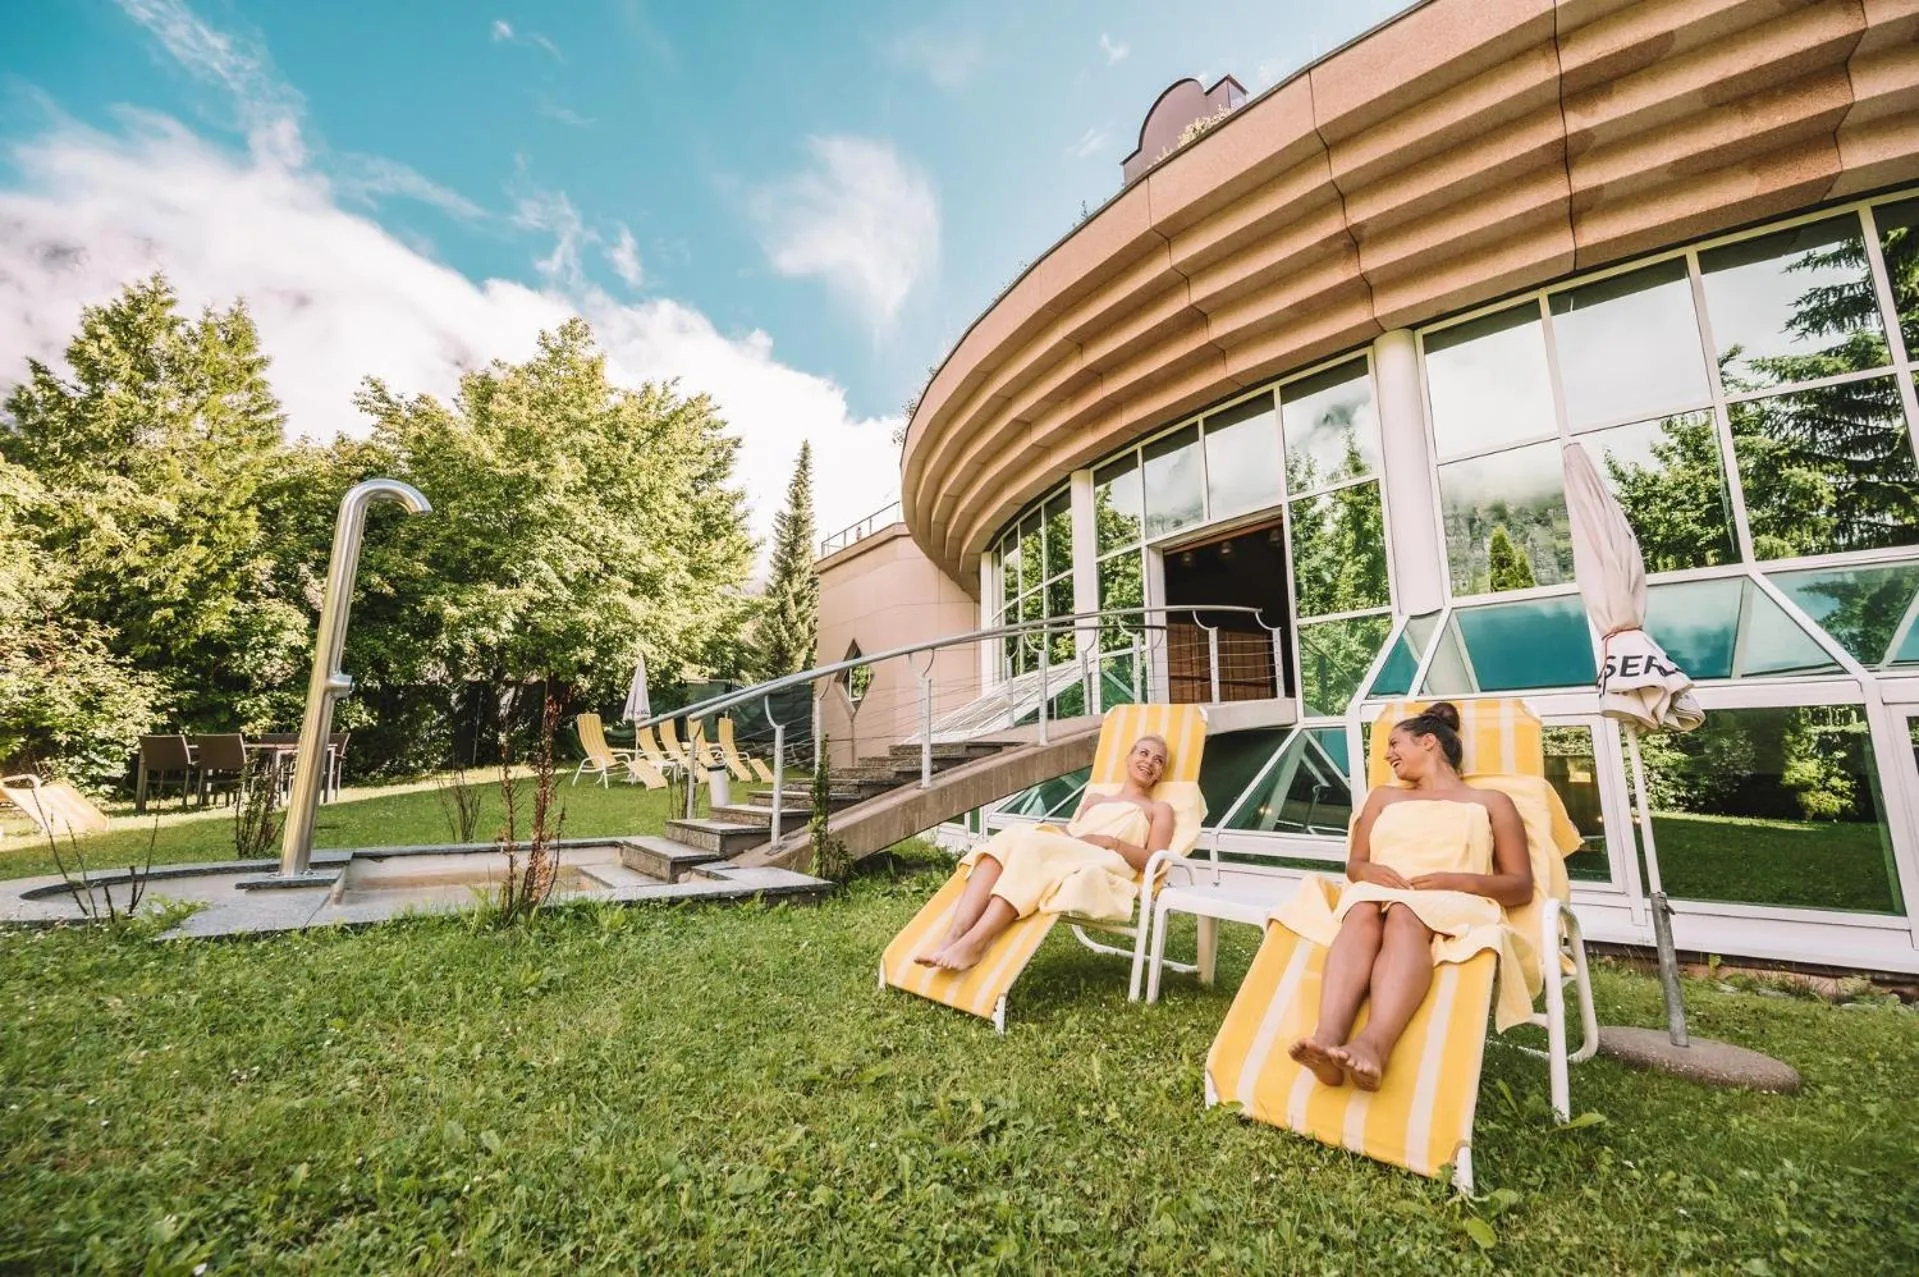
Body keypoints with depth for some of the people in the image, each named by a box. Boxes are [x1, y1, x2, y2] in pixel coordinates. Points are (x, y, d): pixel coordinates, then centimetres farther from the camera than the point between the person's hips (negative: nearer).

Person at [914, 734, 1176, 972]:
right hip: (1061, 856, 4)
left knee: (1032, 845, -34)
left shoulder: (1159, 809, 24)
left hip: (1103, 872, -4)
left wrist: (1110, 842, -7)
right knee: (1006, 839, -28)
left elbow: (1154, 862, 7)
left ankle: (976, 942, -45)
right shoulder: (1095, 798, 35)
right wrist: (1055, 834, 1)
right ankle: (954, 934, -43)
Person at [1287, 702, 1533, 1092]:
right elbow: (1354, 864, 23)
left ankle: (1373, 1044, -61)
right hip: (1379, 892, 2)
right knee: (1363, 912, -36)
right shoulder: (1384, 797, 32)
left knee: (1405, 916, -39)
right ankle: (1327, 1039, -56)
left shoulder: (1490, 802, 22)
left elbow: (1521, 886, 11)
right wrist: (1369, 871, -3)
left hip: (1454, 904, -2)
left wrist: (1457, 880, -10)